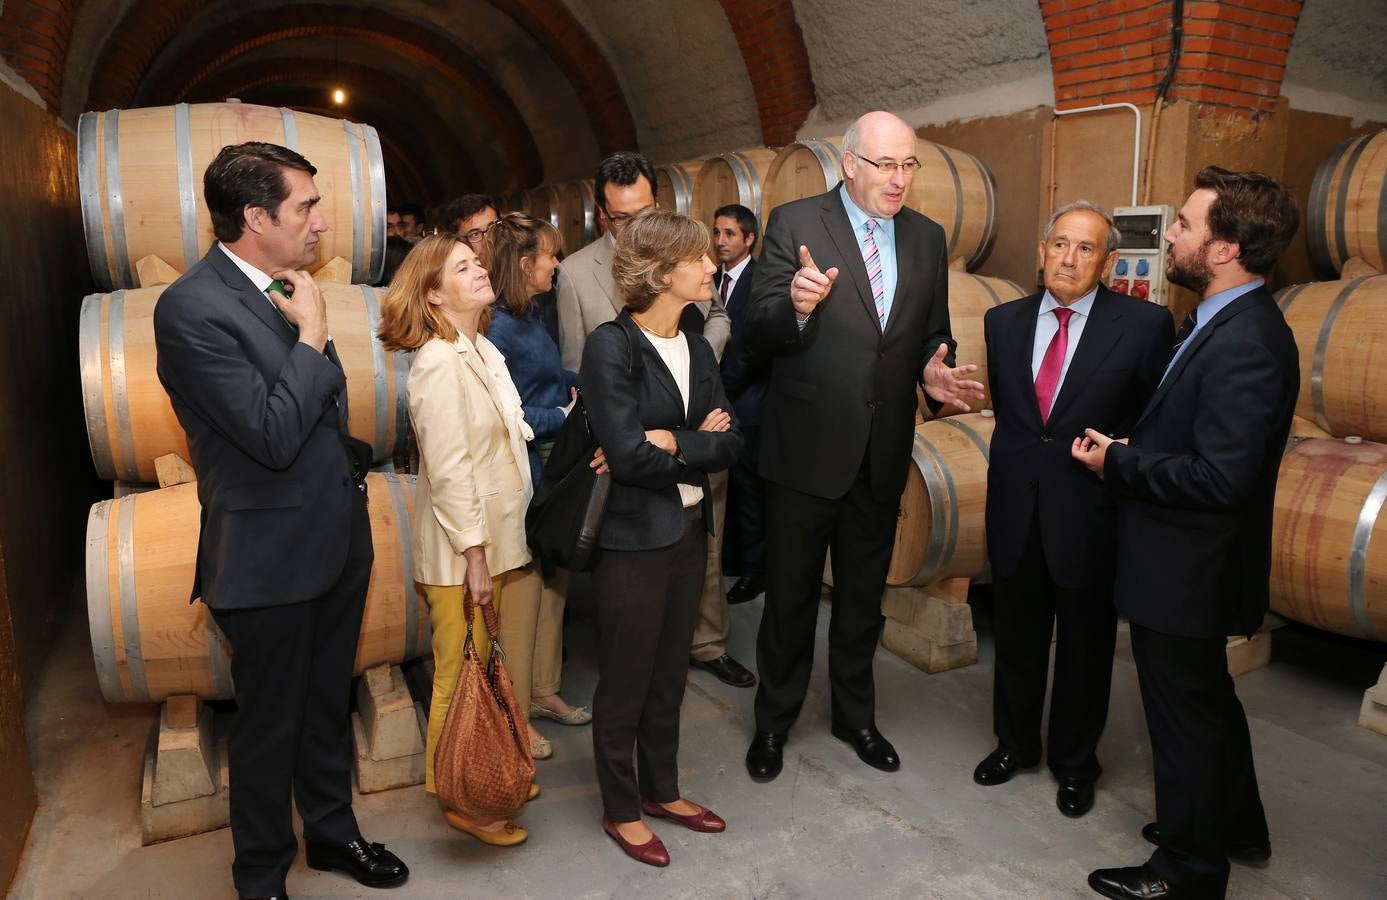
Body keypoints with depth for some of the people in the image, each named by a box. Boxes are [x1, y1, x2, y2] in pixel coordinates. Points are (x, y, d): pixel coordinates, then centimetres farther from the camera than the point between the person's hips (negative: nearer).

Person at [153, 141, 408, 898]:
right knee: (270, 726, 12)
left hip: (336, 538, 7)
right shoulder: (192, 308, -20)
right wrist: (311, 336, -17)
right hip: (270, 558, -7)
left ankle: (332, 830, 43)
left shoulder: (288, 289, 4)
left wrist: (349, 468, 11)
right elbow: (273, 434, -25)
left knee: (328, 707, 22)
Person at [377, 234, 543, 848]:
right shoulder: (439, 363, -17)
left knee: (503, 672, 18)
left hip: (504, 539, 8)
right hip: (463, 550, -8)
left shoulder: (485, 350, 10)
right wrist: (474, 555, -19)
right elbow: (448, 469, -20)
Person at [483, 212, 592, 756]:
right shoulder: (498, 327, -18)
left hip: (551, 466, 9)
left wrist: (577, 382, 2)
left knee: (555, 577, 17)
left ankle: (543, 690, 34)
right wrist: (562, 416, -16)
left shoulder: (530, 316, 9)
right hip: (520, 473, -9)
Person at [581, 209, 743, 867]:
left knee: (670, 674, 18)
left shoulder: (697, 348, 7)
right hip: (633, 538, -6)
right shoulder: (611, 345, -14)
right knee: (625, 681, 9)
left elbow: (731, 440, -1)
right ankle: (620, 810, 29)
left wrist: (667, 442, -16)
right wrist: (698, 443, -11)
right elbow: (627, 454, -22)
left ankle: (661, 789, 38)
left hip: (689, 532, 7)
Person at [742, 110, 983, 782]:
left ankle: (855, 715, 41)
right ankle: (773, 721, 33)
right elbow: (758, 336, -13)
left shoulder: (927, 237, 6)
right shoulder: (795, 223, -9)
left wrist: (934, 373, -11)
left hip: (882, 455, 4)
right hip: (805, 449, -4)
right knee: (790, 597, 12)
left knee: (863, 598, 20)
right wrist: (796, 306, -35)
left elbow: (932, 334, 12)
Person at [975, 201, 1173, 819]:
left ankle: (1075, 763, 35)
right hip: (1015, 508, 3)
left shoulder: (1145, 325, -8)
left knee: (1084, 645, 13)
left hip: (1091, 511, -3)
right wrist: (1015, 468, 9)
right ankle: (1016, 742, 39)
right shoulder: (1004, 321, 4)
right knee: (1016, 636, 17)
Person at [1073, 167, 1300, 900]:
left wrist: (1117, 463, -19)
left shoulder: (1246, 343, -26)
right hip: (1185, 562, 10)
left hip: (1187, 570, -10)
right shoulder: (1218, 322, 5)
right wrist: (1127, 450, -2)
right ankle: (1235, 826, 48)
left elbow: (1221, 477, -29)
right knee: (1208, 703, 26)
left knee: (1186, 717, 9)